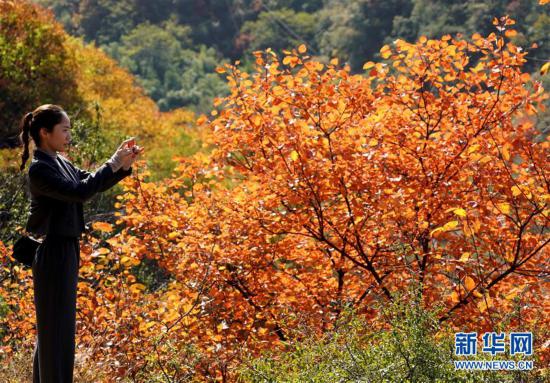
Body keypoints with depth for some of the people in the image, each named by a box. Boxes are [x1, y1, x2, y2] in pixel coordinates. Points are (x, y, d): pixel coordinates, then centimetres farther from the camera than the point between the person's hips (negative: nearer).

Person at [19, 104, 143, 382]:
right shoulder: (39, 169, -18)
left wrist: (124, 165, 2)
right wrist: (113, 164, -19)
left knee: (50, 327, 17)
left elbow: (92, 182, 16)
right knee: (57, 327, -3)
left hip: (67, 251, 9)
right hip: (53, 253, -9)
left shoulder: (60, 163, 9)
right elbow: (81, 191, -26)